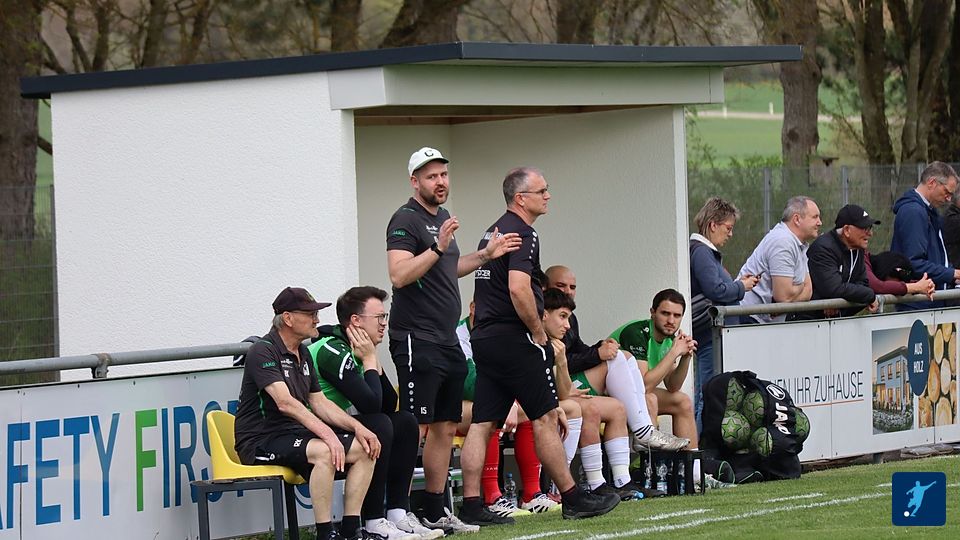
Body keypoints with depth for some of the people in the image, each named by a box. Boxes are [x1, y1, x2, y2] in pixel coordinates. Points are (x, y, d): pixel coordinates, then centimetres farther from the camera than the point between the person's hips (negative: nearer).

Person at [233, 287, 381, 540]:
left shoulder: (303, 353, 15)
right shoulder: (263, 352, -15)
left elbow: (319, 402, 15)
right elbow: (285, 403, -27)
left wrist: (356, 427, -1)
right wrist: (326, 433, -35)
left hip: (295, 433, 9)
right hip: (261, 440, -9)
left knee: (364, 448, -5)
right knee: (323, 452, -35)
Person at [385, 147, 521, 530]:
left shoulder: (442, 218, 18)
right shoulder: (406, 220, -11)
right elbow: (400, 275, -22)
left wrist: (486, 255, 19)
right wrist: (438, 247, -29)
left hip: (447, 341, 9)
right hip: (417, 341, -9)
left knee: (445, 429, 10)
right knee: (415, 429, -12)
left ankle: (435, 512, 16)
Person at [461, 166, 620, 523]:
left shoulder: (493, 232, 19)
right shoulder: (523, 234, -12)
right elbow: (518, 288, -25)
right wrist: (539, 332, -14)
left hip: (484, 338, 9)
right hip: (515, 339, -9)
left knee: (482, 423, 3)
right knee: (546, 417, -1)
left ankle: (471, 506, -1)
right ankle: (572, 499, 4)